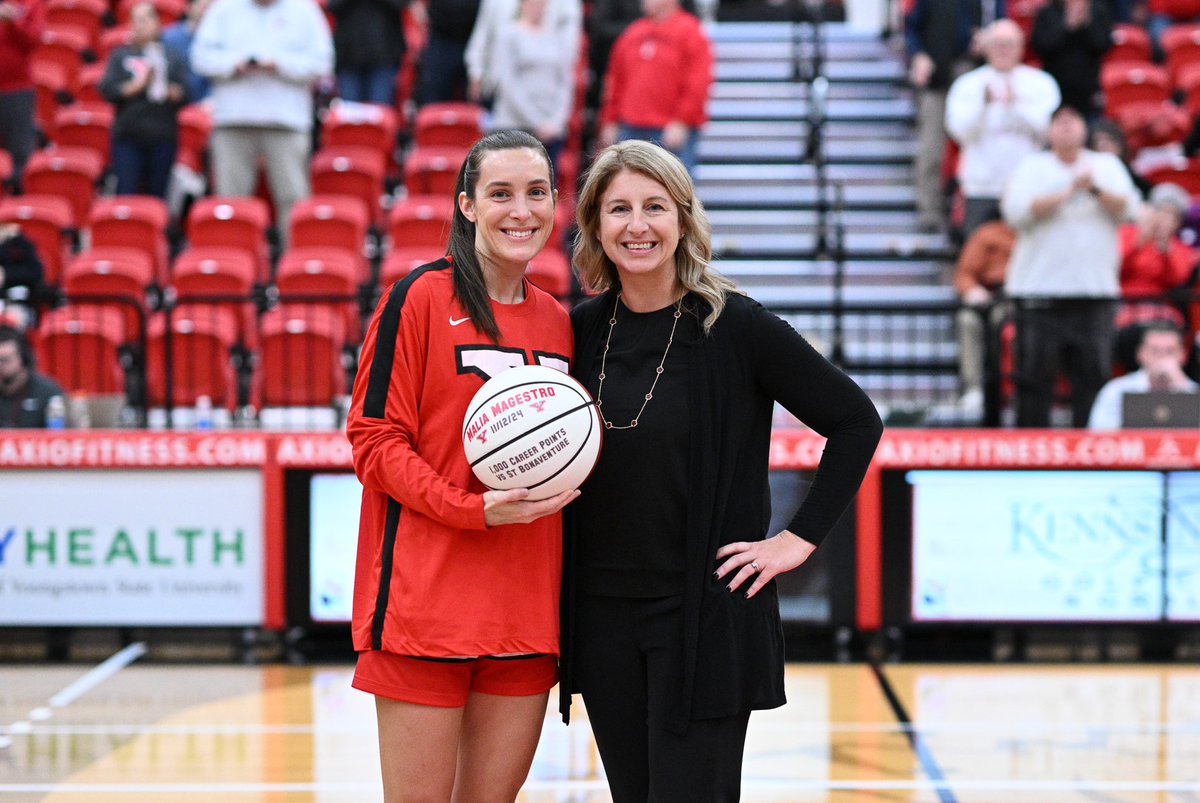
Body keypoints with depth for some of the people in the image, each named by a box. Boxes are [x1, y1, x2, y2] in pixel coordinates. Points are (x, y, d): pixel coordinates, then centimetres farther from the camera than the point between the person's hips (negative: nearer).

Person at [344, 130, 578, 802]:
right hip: (426, 603, -5)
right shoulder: (421, 298, -3)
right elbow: (375, 441, -7)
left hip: (525, 614, 6)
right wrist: (474, 509, -18)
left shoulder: (559, 321, 14)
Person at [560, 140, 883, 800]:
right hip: (601, 616, 4)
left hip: (705, 619, -4)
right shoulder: (582, 330, 5)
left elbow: (856, 421, -3)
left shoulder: (736, 326, -8)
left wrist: (799, 537, -5)